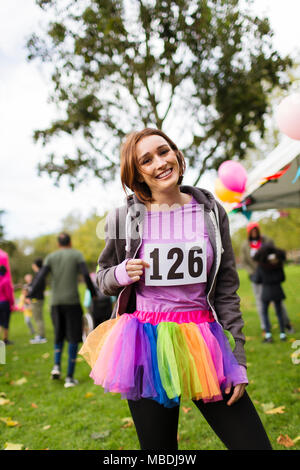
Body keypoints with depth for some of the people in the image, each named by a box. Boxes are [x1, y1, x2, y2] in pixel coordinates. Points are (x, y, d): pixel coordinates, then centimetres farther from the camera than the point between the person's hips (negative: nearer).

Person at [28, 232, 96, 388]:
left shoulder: (50, 257, 8)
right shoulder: (77, 255, 3)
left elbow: (41, 276, -6)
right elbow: (86, 274, -9)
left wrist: (31, 294, -11)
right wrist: (93, 293, 2)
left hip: (55, 303, 3)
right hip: (72, 301, -3)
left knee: (59, 334, 21)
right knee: (73, 338, 2)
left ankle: (56, 365, 1)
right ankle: (70, 377, -2)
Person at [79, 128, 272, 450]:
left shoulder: (211, 212, 2)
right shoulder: (123, 218, -1)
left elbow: (227, 289, 4)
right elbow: (103, 279, 13)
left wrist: (237, 360, 0)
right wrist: (120, 275, -12)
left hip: (204, 343, 1)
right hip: (147, 344, -1)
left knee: (254, 444, -1)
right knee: (158, 449, 11)